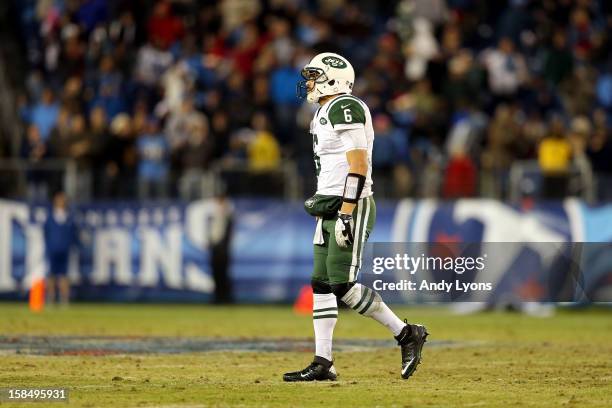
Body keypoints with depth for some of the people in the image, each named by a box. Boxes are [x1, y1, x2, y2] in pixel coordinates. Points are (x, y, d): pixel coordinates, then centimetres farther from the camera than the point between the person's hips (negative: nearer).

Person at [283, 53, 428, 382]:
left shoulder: (344, 108, -13)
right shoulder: (325, 113, 19)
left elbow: (358, 165, -20)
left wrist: (346, 215, -24)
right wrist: (322, 207, 21)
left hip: (351, 207, -10)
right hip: (331, 210, 10)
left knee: (341, 284, -13)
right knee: (322, 284, 6)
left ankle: (406, 333, -3)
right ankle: (323, 363, 6)